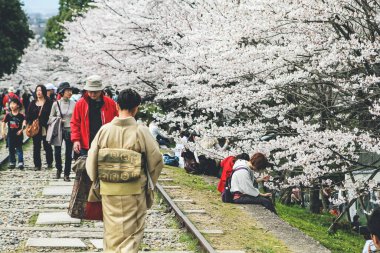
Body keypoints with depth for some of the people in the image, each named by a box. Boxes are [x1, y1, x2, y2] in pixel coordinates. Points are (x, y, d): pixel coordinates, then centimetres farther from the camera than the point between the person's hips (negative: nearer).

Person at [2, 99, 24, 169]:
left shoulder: (21, 116, -7)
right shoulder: (8, 115, 0)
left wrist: (21, 130, -19)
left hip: (18, 135, -3)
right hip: (10, 135, 3)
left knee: (19, 149, -2)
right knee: (11, 149, 11)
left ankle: (21, 163, -4)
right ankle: (12, 163, 20)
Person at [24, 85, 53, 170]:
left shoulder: (48, 103, -2)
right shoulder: (33, 103, 9)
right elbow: (28, 115, 7)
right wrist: (25, 122, -8)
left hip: (45, 128, -3)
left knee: (47, 146, 4)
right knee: (36, 147, 4)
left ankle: (49, 163, 20)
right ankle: (37, 165, 9)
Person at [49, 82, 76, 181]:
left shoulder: (73, 104, -1)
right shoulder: (56, 104, -1)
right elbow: (51, 117, 8)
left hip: (70, 131, 0)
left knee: (68, 153, 2)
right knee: (57, 152, 4)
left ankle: (66, 174, 12)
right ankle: (58, 169, 30)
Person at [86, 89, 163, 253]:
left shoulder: (104, 130, -5)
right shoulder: (141, 131, -12)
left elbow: (91, 159, -1)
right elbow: (156, 160, -7)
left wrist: (95, 181, 15)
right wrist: (151, 183, 10)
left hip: (109, 190, 3)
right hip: (134, 191, -3)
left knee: (111, 230, 18)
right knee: (132, 233, 6)